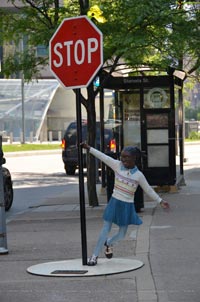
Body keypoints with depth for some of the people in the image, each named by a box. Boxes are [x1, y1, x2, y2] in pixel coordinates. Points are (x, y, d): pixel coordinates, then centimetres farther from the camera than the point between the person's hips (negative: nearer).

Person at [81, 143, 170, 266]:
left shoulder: (138, 175, -7)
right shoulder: (117, 165, -6)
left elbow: (149, 190, 3)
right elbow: (103, 156, -8)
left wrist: (160, 201, 3)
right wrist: (89, 148, -12)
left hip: (127, 206, 0)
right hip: (114, 202, 0)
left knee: (122, 234, 7)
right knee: (106, 229, -1)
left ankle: (109, 243, 39)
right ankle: (95, 255, 6)